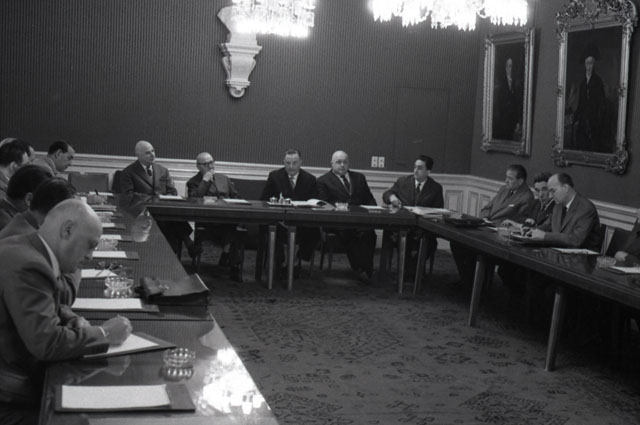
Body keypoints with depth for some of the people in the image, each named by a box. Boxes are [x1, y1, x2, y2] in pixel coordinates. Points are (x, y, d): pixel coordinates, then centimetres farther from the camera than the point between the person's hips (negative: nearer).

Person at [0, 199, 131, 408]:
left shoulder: (23, 248, 4)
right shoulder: (27, 266, -25)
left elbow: (44, 308, 18)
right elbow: (45, 342, -28)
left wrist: (74, 320, -1)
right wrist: (103, 333, -16)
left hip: (18, 366, 9)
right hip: (17, 382, -9)